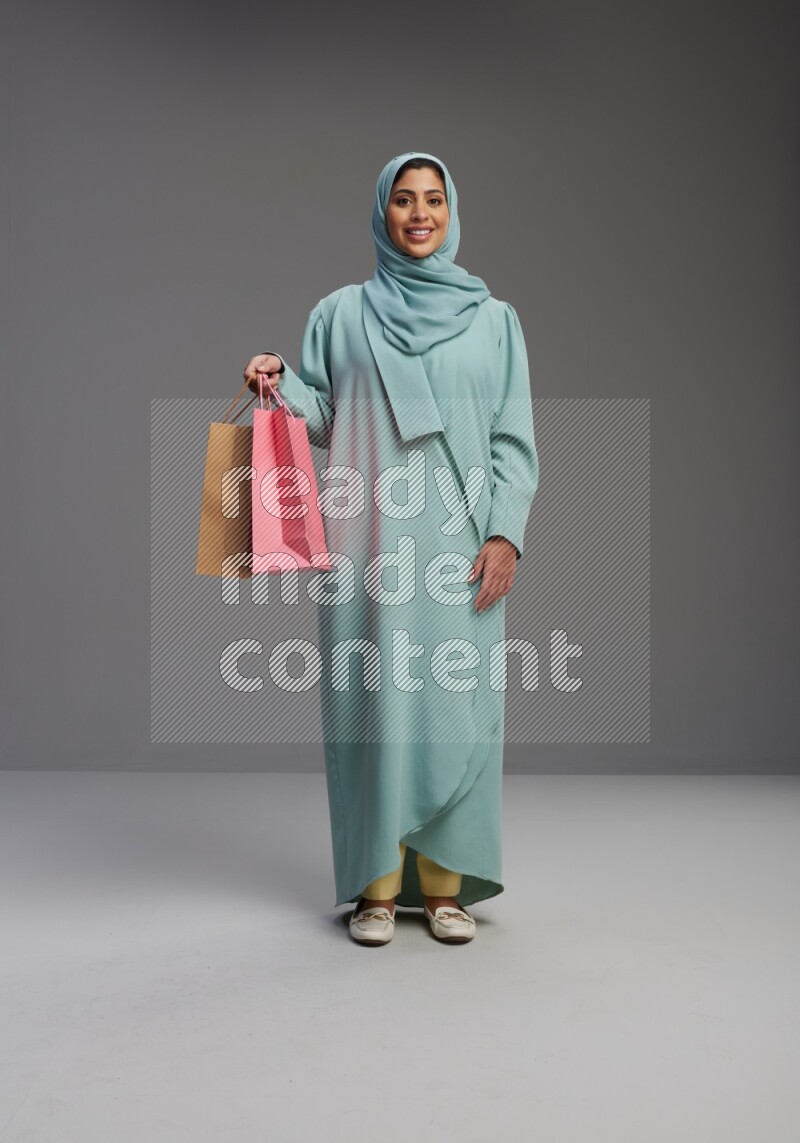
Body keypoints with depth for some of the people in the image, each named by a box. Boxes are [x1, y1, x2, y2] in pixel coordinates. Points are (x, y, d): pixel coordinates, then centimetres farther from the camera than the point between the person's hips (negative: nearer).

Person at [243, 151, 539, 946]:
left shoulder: (492, 318, 11)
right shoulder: (340, 314, 12)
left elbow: (514, 439, 7)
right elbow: (320, 417, 12)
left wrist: (505, 533, -4)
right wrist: (279, 382, -8)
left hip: (459, 543, 0)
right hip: (368, 543, 0)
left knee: (455, 702, -1)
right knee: (373, 697, -1)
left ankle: (445, 883, 11)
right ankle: (377, 885, 10)